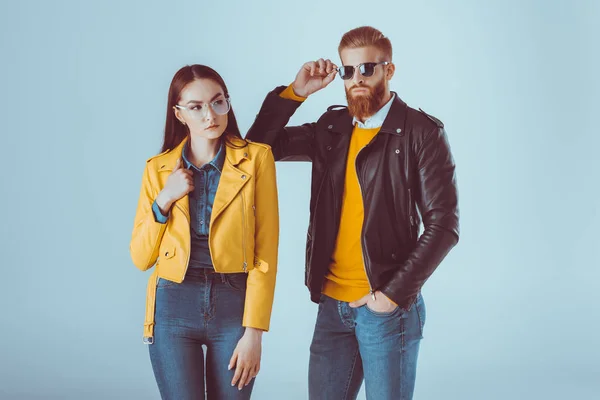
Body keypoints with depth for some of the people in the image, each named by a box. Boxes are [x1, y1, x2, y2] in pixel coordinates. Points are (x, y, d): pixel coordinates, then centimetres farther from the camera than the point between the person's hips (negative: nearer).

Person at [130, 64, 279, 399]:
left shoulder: (256, 158, -3)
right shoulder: (159, 169, 5)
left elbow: (266, 253, -6)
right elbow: (140, 258, 6)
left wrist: (253, 331, -11)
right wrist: (163, 201, -8)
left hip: (235, 305, -1)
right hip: (174, 307, 1)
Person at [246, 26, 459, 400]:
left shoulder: (421, 131, -7)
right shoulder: (333, 128, 9)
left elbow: (443, 225, -10)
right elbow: (259, 144, 11)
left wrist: (395, 293, -14)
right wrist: (296, 91, -1)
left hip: (387, 307, -5)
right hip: (332, 304, 5)